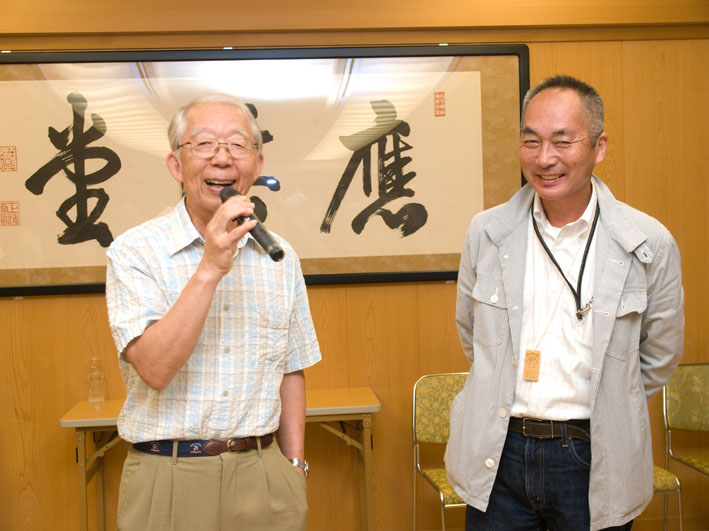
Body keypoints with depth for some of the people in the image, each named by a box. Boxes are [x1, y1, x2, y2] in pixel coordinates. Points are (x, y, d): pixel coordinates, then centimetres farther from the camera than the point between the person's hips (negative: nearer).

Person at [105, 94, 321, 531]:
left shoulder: (280, 257, 4)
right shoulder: (135, 252, -8)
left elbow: (290, 372, 10)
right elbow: (154, 369, -20)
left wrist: (295, 466, 6)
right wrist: (210, 269, -24)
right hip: (170, 481, -3)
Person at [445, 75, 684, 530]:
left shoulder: (650, 244, -7)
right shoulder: (486, 232, -2)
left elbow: (660, 357, 6)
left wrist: (601, 411, 10)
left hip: (594, 462, -1)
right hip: (498, 455, 2)